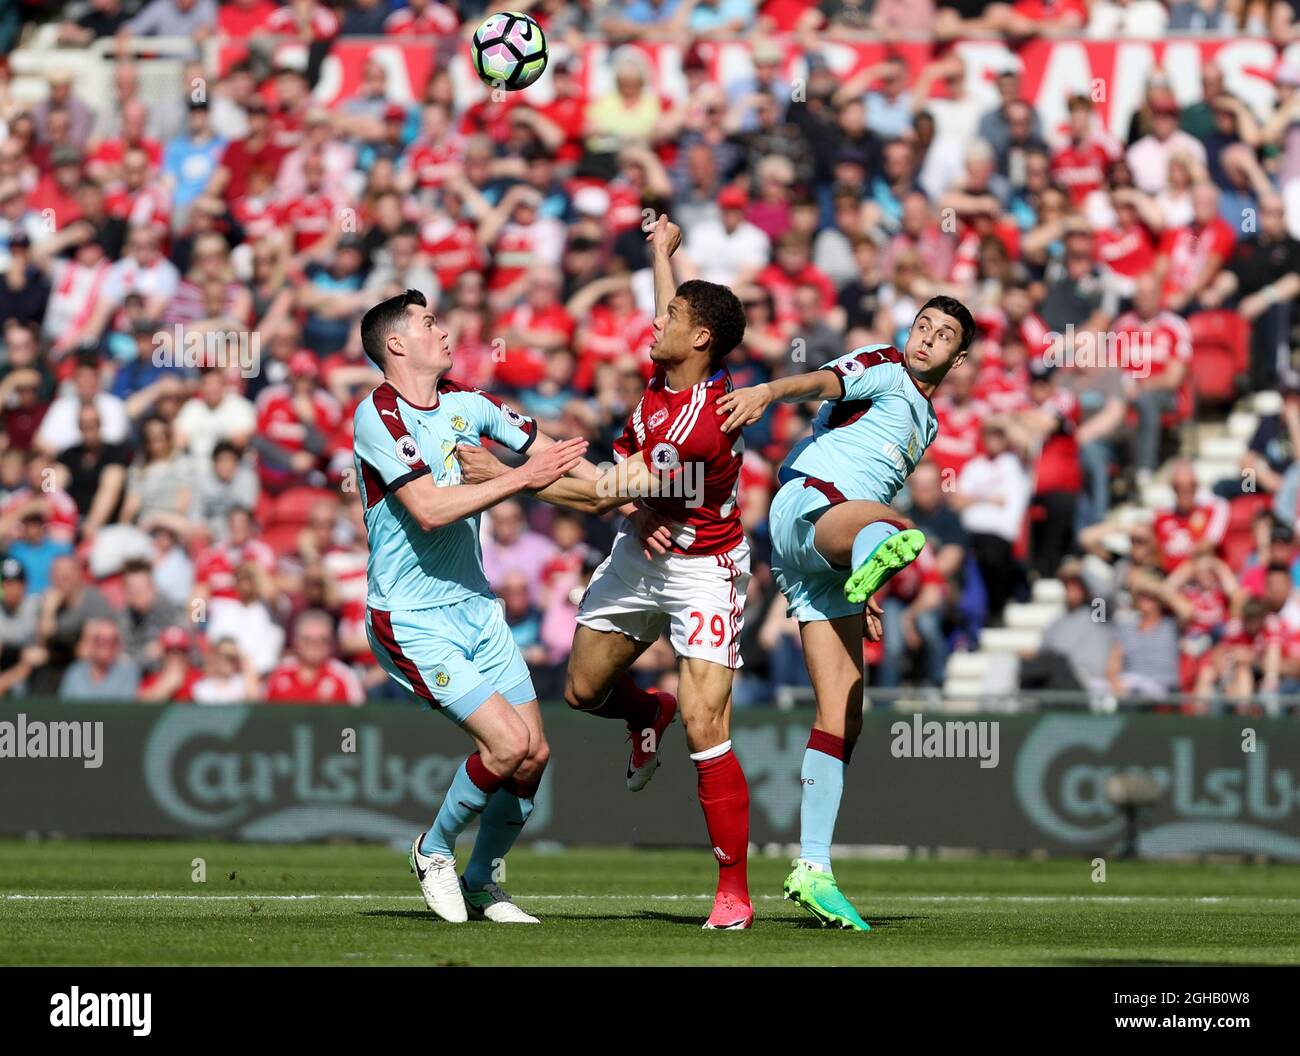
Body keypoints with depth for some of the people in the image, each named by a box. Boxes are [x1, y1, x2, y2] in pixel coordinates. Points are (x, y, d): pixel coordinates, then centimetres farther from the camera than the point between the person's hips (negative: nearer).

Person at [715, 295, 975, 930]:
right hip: (806, 504, -8)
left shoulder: (926, 424, 31)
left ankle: (812, 871, 1)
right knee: (879, 517, -45)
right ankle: (880, 552, -85)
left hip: (830, 563, 8)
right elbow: (825, 382, -16)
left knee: (843, 718, 0)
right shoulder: (883, 368, 6)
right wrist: (768, 392, -37)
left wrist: (866, 590, 33)